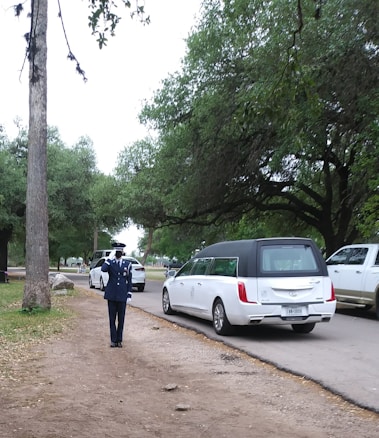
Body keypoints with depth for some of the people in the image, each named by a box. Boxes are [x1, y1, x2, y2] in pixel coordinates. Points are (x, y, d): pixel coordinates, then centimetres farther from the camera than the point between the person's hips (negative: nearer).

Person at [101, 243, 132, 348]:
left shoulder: (127, 264, 5)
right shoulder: (110, 262, 3)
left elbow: (129, 281, 6)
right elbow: (103, 269, -21)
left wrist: (129, 295, 1)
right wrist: (110, 258, -18)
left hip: (122, 296, 1)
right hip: (111, 295, 0)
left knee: (121, 319, 5)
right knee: (112, 319, 3)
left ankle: (119, 340, 14)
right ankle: (113, 340, 10)